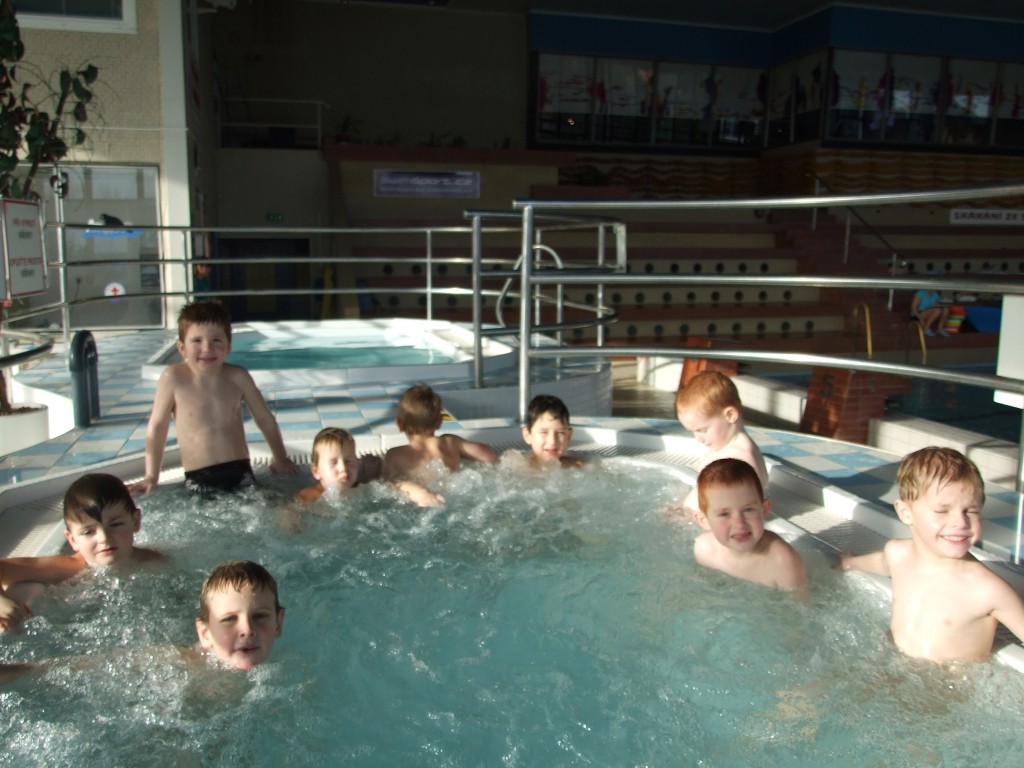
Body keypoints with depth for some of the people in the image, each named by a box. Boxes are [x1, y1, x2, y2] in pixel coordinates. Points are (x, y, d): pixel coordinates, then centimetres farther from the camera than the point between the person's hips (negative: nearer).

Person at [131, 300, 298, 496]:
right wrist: (151, 476, 4)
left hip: (240, 473, 2)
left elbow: (265, 419, 10)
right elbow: (158, 426, 2)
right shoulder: (173, 378, -8)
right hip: (198, 480, -1)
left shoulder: (238, 377, -3)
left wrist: (281, 459, 16)